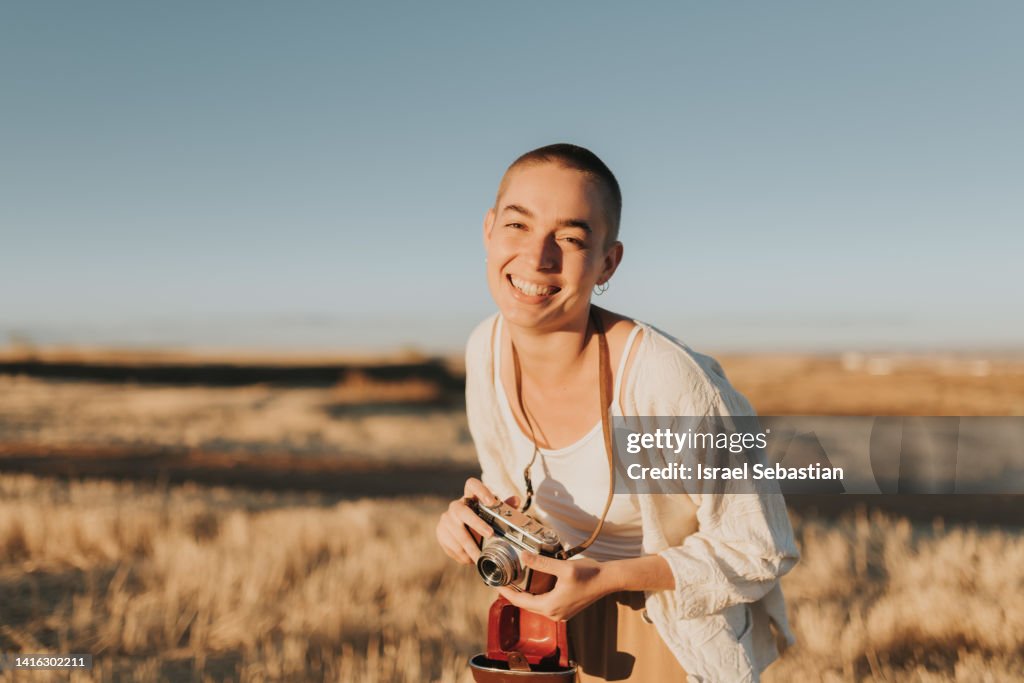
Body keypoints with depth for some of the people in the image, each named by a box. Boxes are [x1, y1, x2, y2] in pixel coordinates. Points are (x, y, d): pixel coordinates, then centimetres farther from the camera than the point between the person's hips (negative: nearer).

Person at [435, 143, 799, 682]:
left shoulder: (668, 380, -32)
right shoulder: (486, 349, -14)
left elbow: (759, 550, -19)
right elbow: (529, 493, 3)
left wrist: (605, 578, -27)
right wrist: (475, 518, -18)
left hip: (676, 629, -5)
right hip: (556, 614, 5)